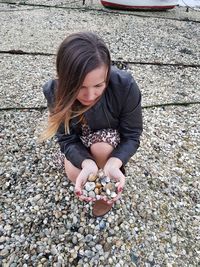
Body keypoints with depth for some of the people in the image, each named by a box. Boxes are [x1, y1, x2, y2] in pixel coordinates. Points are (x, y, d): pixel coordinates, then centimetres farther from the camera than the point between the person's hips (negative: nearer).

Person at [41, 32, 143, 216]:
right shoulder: (55, 92, -30)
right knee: (74, 174, -20)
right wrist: (87, 163, -44)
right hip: (82, 138, 2)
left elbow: (131, 136, -24)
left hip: (113, 135, -1)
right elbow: (67, 139, -23)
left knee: (101, 148, -32)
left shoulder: (125, 86, -35)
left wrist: (114, 163, -44)